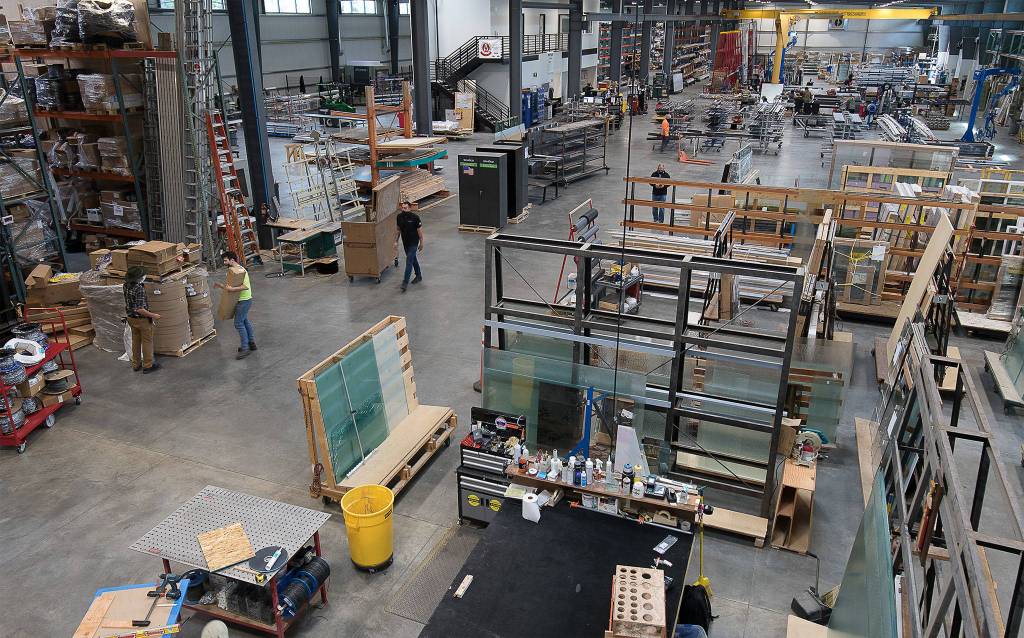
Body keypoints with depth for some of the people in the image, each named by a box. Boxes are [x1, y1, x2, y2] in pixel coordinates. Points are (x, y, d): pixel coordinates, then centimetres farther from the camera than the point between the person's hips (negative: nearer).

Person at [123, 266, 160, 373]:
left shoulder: (126, 285, -3)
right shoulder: (139, 289, -28)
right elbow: (140, 309, -29)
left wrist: (142, 287, 22)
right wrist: (153, 315, -20)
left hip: (131, 318, 8)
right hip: (142, 319, -8)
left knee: (135, 341, 19)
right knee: (147, 341, 7)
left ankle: (136, 364, 30)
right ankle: (148, 366, 16)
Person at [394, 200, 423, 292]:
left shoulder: (415, 217, -19)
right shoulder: (399, 217, -4)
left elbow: (420, 230, -11)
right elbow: (398, 229, 8)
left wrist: (421, 243, -8)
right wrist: (396, 241, 7)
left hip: (413, 242, -6)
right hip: (405, 242, 6)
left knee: (409, 261, -10)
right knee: (413, 259, 20)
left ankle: (405, 282, -9)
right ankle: (419, 276, 37)